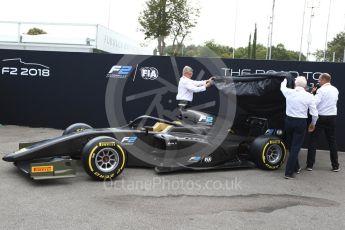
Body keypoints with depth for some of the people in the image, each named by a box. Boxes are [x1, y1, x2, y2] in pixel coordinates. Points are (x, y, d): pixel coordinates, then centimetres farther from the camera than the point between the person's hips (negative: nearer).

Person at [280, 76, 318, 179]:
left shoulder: (288, 92, -1)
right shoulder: (309, 96, -6)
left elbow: (282, 87, 24)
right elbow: (314, 113, -4)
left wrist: (285, 80, 46)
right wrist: (313, 124, 15)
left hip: (289, 121, 3)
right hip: (301, 122, -3)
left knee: (291, 146, 19)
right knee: (295, 147, 1)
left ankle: (296, 167, 33)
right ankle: (289, 172, 0)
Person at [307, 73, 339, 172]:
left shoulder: (321, 90, -13)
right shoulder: (335, 90, 8)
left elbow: (314, 103, -22)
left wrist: (312, 93, -8)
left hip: (321, 117, -6)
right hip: (332, 117, 6)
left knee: (313, 140, 3)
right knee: (332, 141, 12)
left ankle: (310, 165, 3)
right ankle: (335, 166, 16)